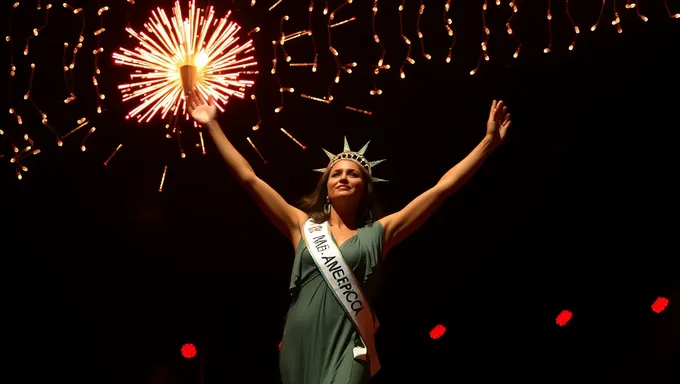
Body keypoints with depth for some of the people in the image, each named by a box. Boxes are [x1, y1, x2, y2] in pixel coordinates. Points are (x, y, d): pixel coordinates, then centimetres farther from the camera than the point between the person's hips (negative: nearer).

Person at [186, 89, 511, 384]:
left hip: (348, 345, -2)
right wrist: (212, 125, 12)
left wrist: (489, 141, 8)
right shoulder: (303, 225, 14)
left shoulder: (377, 233, 11)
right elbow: (248, 178, 13)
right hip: (301, 345, 3)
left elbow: (442, 188, 9)